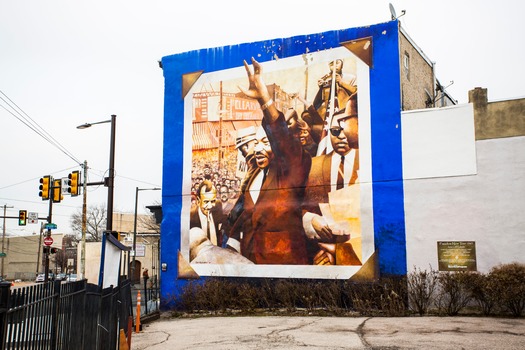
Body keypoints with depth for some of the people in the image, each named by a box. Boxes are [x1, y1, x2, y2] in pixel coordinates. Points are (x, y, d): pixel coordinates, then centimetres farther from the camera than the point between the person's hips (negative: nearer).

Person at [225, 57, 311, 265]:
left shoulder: (290, 172, -10)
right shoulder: (255, 176, 11)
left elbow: (282, 137, -28)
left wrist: (264, 98, -38)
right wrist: (231, 247, 9)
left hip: (282, 258, -7)